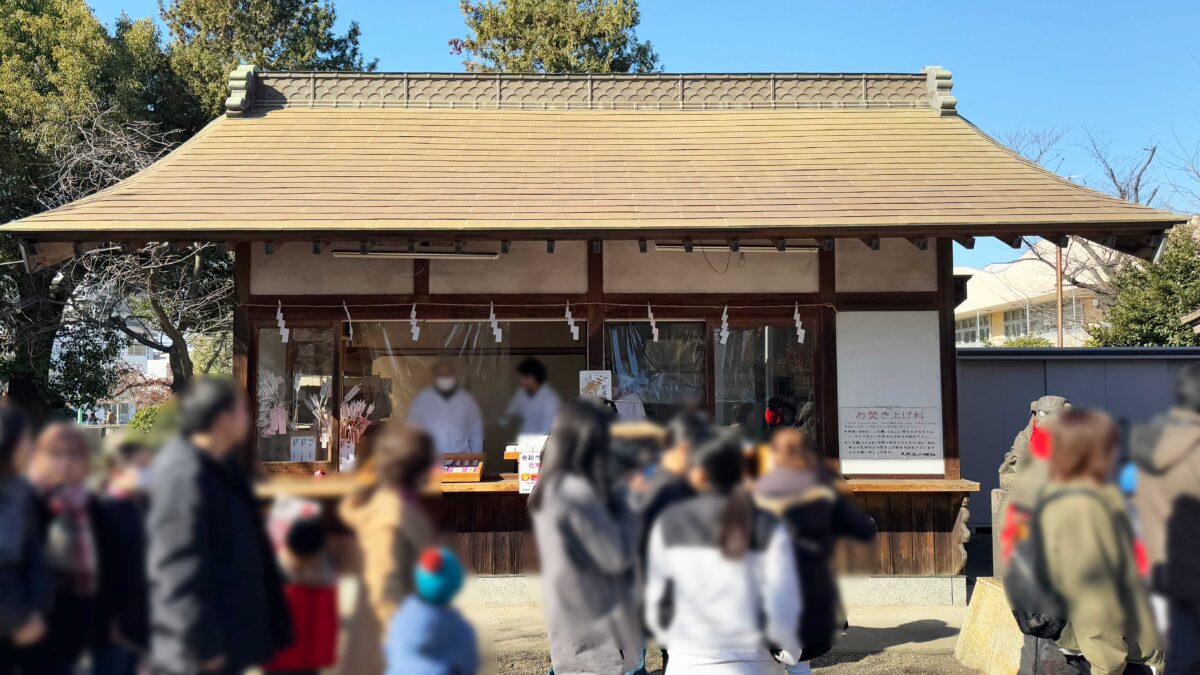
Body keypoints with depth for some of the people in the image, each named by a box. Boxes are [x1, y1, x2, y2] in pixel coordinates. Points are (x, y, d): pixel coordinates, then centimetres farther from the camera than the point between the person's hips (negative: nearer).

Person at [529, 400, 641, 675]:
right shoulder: (577, 491, -22)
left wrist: (609, 507, 3)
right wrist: (622, 511, -4)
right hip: (595, 632, -9)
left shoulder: (550, 488, 8)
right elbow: (616, 555, -18)